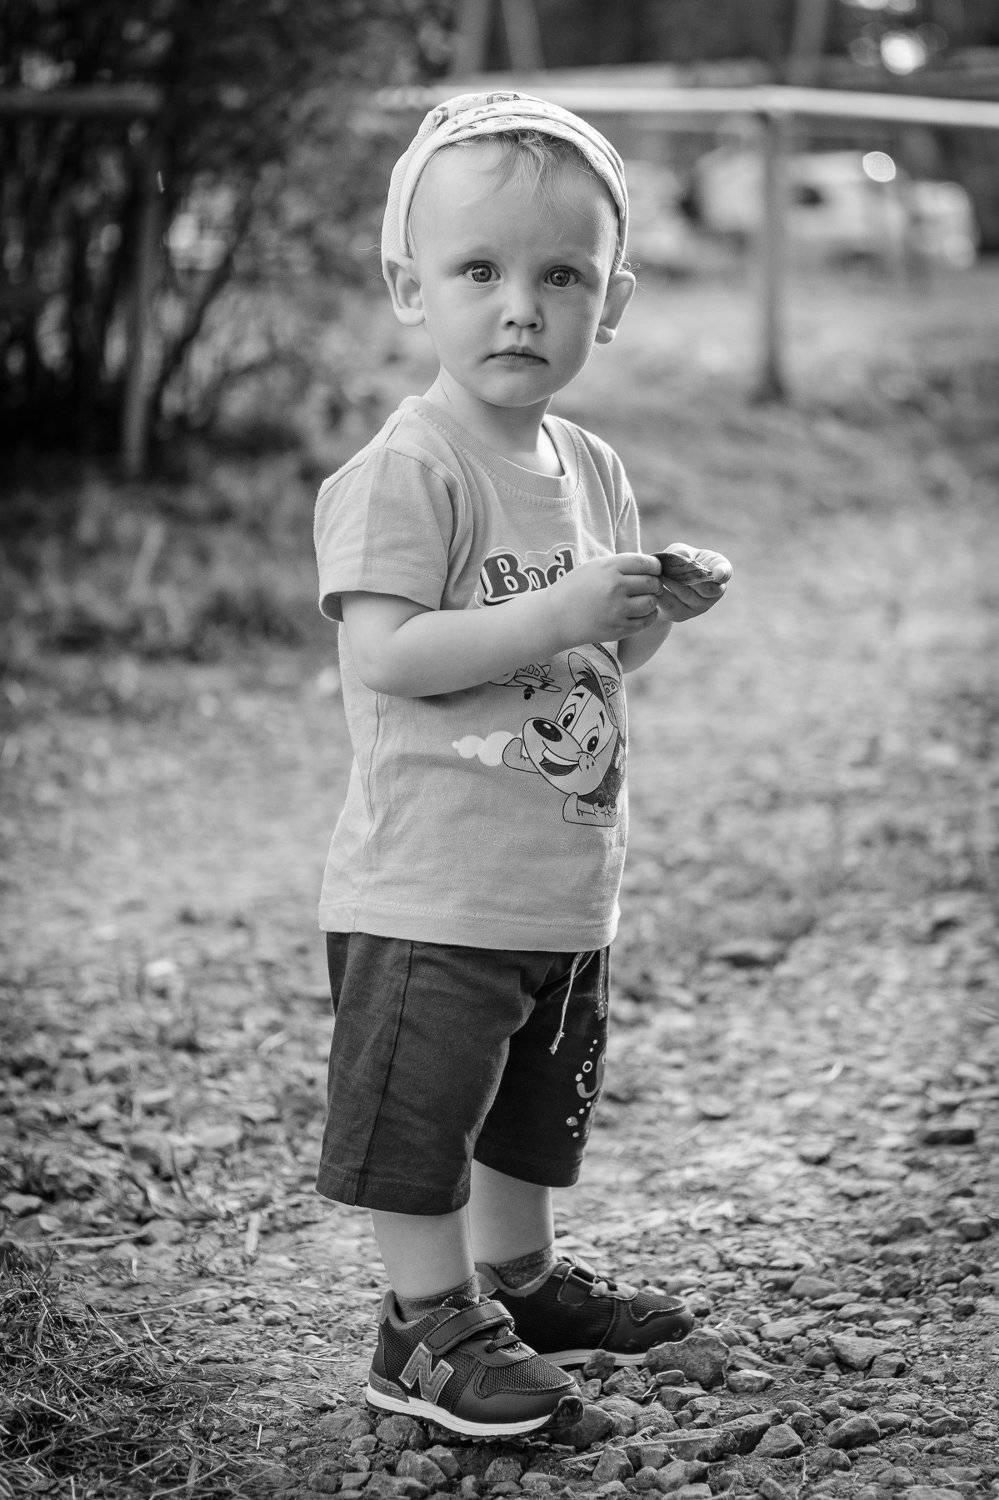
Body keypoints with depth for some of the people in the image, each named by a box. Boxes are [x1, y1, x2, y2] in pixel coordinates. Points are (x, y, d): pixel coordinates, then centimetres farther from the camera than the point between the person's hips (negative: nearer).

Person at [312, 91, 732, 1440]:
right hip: (430, 888, -8)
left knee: (538, 1103, 22)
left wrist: (656, 612, -3)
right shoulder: (403, 472, -16)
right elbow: (384, 653, -25)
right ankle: (430, 1326, 15)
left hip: (565, 885, 8)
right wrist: (556, 618, -27)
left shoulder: (591, 470, 9)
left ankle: (519, 1278, 39)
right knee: (418, 1114, 1)